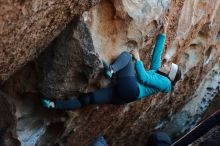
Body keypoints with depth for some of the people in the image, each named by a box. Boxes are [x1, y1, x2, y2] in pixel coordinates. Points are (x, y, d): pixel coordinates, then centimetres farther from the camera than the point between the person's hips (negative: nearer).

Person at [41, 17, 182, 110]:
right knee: (89, 98, -2)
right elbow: (158, 52, 32)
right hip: (123, 92, 7)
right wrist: (164, 32, 31)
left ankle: (111, 69, -45)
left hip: (130, 91, -7)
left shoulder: (165, 82, 8)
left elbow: (143, 78, -6)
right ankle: (54, 104, -5)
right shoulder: (156, 71, 33)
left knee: (126, 55, -13)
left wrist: (137, 59, 1)